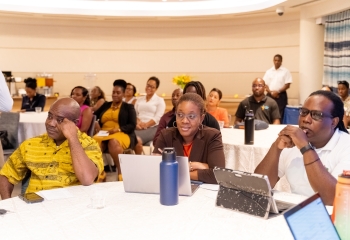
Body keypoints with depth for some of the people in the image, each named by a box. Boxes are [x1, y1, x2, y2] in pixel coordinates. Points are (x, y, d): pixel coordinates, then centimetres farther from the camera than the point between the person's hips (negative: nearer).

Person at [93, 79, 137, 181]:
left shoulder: (129, 107, 15)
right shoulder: (105, 105, 26)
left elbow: (132, 125, 4)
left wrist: (118, 129, -13)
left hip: (122, 134, -3)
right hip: (103, 134, 3)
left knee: (113, 142, -41)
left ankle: (121, 172, -32)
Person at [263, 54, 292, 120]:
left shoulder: (285, 71, 2)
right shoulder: (268, 71, 11)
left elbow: (287, 85, -3)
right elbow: (265, 84, 7)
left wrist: (277, 92, -12)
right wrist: (271, 92, -9)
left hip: (281, 95, -3)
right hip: (270, 95, 3)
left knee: (280, 115, -8)